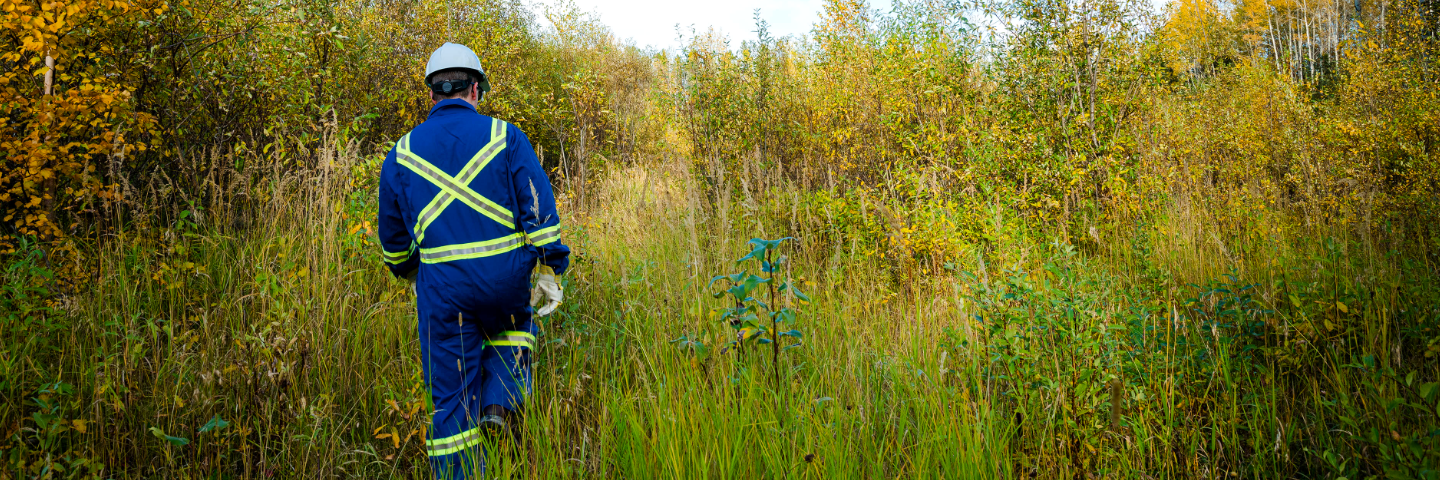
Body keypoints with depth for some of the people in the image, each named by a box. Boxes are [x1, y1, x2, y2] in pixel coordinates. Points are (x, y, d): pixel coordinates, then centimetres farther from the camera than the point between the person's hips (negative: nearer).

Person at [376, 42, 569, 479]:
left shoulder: (401, 153, 7)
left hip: (442, 287, 1)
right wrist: (549, 271, -1)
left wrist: (408, 272, 31)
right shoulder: (505, 136, 0)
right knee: (514, 327, 31)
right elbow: (540, 209, -6)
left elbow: (393, 234, 14)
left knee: (451, 397, 9)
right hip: (506, 275, -1)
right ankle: (500, 401, 8)